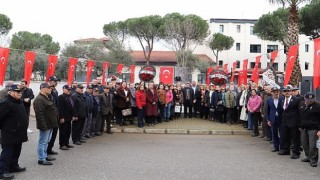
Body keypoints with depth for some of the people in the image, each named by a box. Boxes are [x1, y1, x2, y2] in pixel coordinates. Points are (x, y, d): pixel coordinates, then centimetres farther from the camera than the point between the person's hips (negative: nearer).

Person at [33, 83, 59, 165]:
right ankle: (41, 159, 5)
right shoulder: (39, 100, -19)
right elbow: (39, 114, -24)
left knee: (46, 141, 19)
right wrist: (43, 126, -25)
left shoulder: (47, 98, 16)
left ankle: (45, 156, 31)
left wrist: (54, 123, 21)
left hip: (50, 124, 11)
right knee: (42, 142, -2)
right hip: (45, 125, -11)